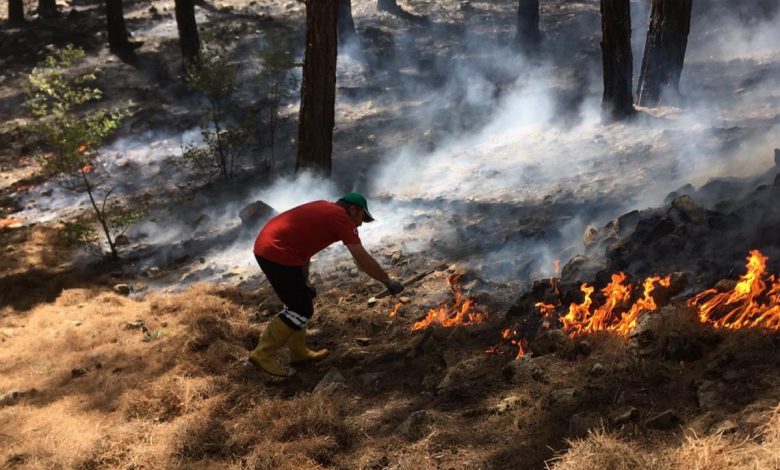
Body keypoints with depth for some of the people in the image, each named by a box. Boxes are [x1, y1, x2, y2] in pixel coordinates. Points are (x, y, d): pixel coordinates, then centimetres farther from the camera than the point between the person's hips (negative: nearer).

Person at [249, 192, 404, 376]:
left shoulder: (325, 210, 21)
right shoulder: (341, 218, -5)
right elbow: (363, 260, -7)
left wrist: (304, 282, 23)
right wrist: (388, 282, 3)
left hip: (266, 247, 10)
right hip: (277, 253, -10)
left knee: (298, 302, 21)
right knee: (302, 310, -2)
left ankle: (298, 351, 30)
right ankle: (262, 354, 2)